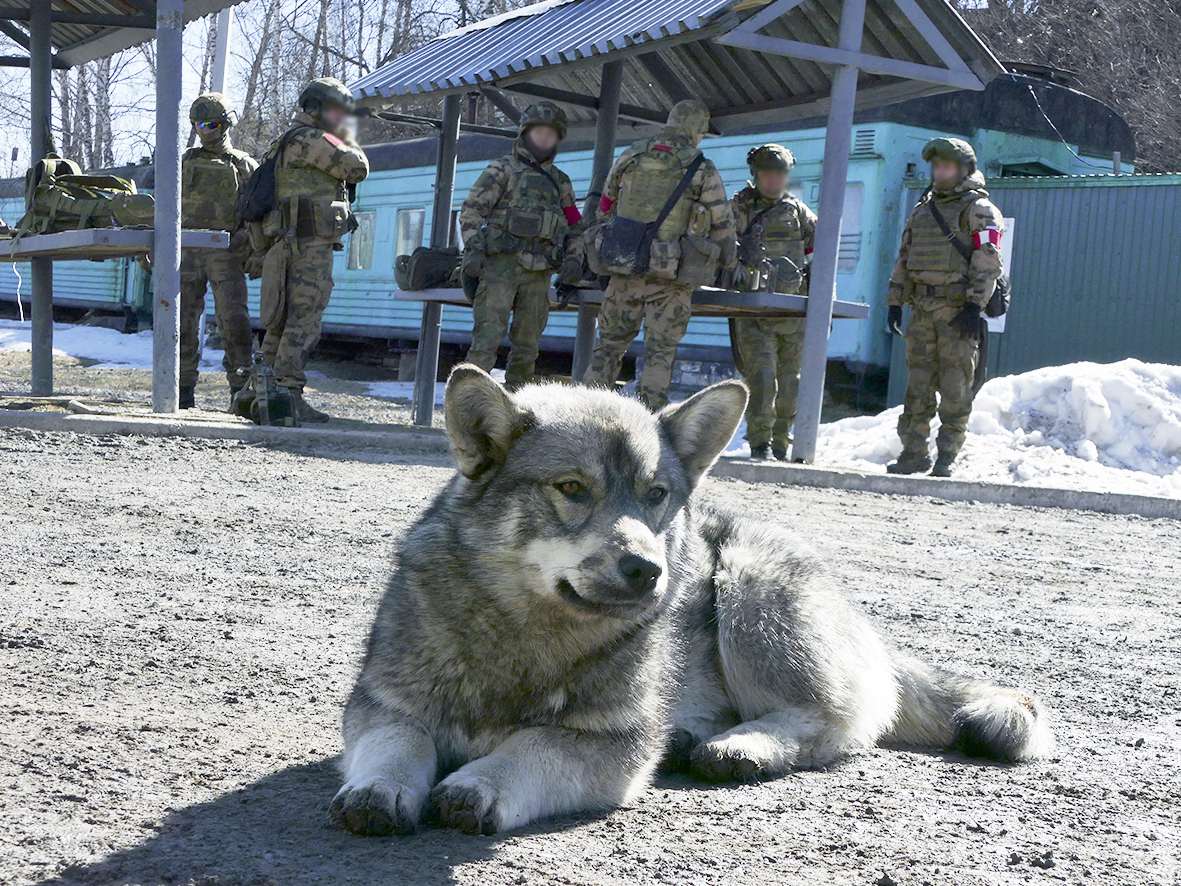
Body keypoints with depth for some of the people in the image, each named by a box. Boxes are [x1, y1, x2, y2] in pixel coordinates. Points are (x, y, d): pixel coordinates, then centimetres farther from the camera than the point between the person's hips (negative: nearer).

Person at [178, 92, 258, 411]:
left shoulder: (244, 165, 8)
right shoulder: (187, 162, 16)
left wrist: (246, 234, -14)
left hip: (225, 254, -3)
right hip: (188, 252, 3)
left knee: (234, 321, -12)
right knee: (184, 321, 0)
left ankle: (241, 389, -6)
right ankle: (184, 389, 8)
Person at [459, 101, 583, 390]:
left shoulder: (560, 182, 21)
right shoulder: (503, 170, 7)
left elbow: (574, 226, 24)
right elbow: (471, 211, -1)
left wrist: (573, 258, 6)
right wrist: (473, 250, -14)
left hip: (538, 273, 5)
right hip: (501, 265, -5)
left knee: (527, 343, 6)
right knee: (489, 334, -14)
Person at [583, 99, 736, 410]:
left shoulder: (630, 157, 6)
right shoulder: (703, 171, -3)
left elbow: (605, 207, 17)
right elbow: (723, 225, 4)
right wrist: (727, 262, 21)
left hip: (625, 268, 3)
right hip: (671, 279, -3)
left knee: (610, 343, 14)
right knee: (660, 351, 3)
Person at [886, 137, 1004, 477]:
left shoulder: (979, 210, 0)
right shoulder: (922, 209, 21)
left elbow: (987, 261, -9)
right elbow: (904, 257, 23)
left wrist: (975, 305, -19)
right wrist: (894, 302, 15)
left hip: (957, 309, -6)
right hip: (922, 309, 6)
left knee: (954, 386, -5)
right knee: (918, 383, 5)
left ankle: (947, 457, 1)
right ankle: (915, 453, 11)